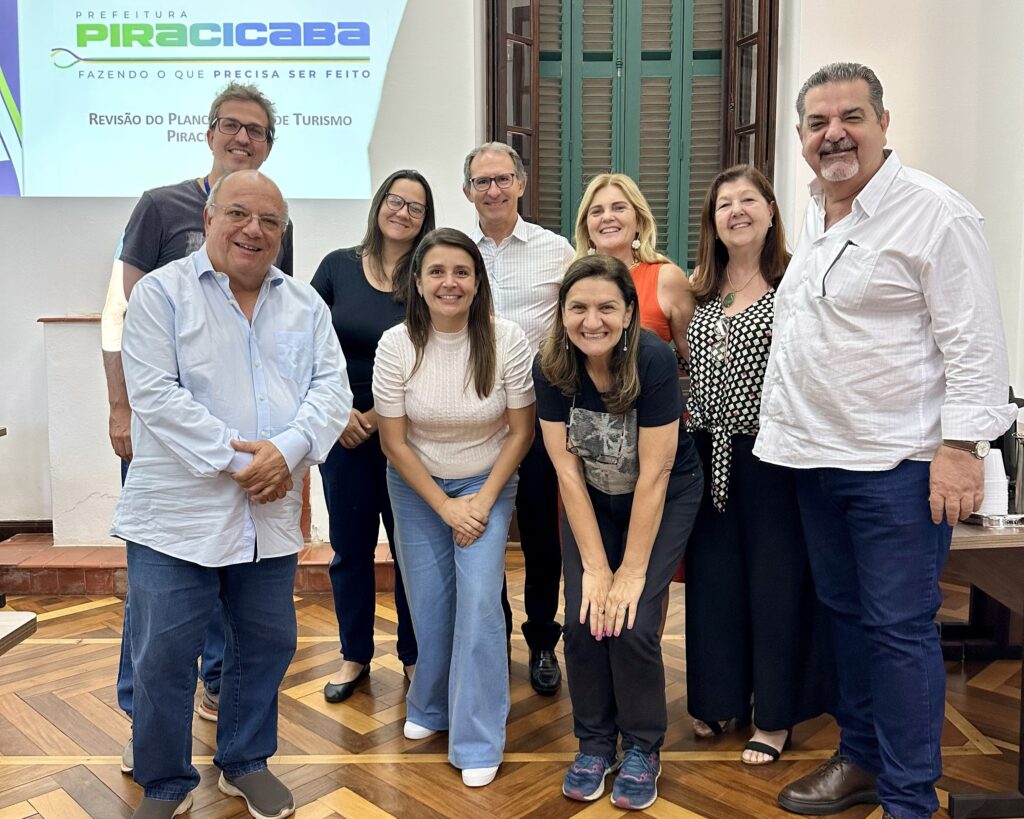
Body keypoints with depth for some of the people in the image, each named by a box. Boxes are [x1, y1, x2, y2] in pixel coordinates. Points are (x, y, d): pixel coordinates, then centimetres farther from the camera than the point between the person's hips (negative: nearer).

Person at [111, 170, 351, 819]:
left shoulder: (306, 304, 9)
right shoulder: (162, 292, -3)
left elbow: (331, 389, 0)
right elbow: (155, 394, -13)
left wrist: (288, 449, -17)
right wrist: (233, 458, -17)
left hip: (271, 514, 4)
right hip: (177, 514, -3)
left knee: (267, 646, 14)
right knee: (163, 656, 5)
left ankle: (247, 763, 36)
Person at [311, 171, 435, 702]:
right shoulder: (338, 266, 2)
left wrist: (379, 415, -10)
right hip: (344, 431, 2)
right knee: (350, 548, 11)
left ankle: (414, 654, 25)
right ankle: (354, 656, 27)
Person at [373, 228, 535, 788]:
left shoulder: (507, 341, -18)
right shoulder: (396, 345, -16)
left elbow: (521, 431, -9)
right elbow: (394, 441, -10)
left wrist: (483, 501, -14)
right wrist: (445, 507, -12)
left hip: (486, 485, -1)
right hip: (417, 488, 1)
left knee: (479, 601, -12)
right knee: (428, 606, 5)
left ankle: (477, 742, 5)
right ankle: (430, 706, 35)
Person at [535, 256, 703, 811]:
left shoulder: (652, 360, -28)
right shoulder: (551, 368, -19)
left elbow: (653, 475, -24)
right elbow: (567, 468, -14)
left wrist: (633, 570, -20)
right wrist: (594, 565, -15)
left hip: (664, 498, -3)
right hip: (591, 500, 3)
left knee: (633, 624, -13)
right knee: (583, 620, -8)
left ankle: (643, 750, 12)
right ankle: (594, 744, 16)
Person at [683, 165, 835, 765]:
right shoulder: (701, 288, 9)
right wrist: (688, 440, 6)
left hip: (771, 456, -5)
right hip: (711, 453, 5)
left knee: (775, 579, 5)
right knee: (713, 575, 13)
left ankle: (775, 715, 22)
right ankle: (720, 698, 31)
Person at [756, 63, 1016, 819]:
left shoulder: (935, 214, -10)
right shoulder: (813, 216, 13)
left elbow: (973, 343, -13)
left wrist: (961, 445, -19)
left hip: (897, 464, -7)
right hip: (817, 457, 8)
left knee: (899, 629, 0)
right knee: (848, 614, 17)